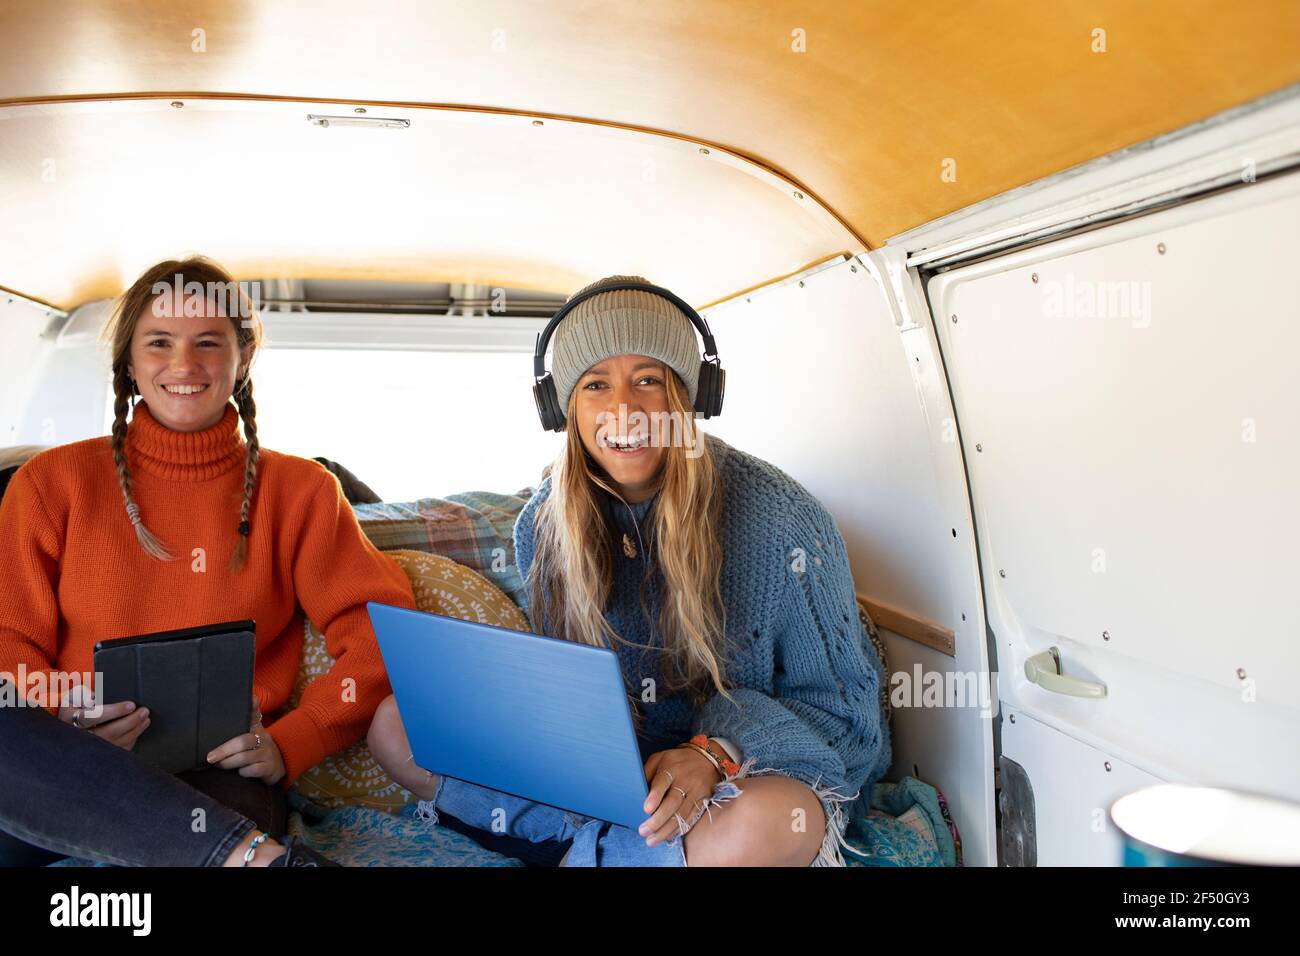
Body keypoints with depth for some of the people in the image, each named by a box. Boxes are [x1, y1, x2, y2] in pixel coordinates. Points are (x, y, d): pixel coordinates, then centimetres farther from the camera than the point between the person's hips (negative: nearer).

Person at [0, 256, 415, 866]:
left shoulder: (299, 489, 10)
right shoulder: (54, 482, 12)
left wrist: (288, 743, -10)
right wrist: (65, 716, -14)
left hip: (214, 768, -3)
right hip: (63, 769, 4)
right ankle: (254, 853, -30)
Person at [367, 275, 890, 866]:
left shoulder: (780, 520, -18)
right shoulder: (544, 522, -3)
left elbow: (841, 698, -10)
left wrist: (717, 751, -27)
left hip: (742, 769, -4)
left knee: (768, 822, -41)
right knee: (394, 728, -5)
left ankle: (593, 846, -10)